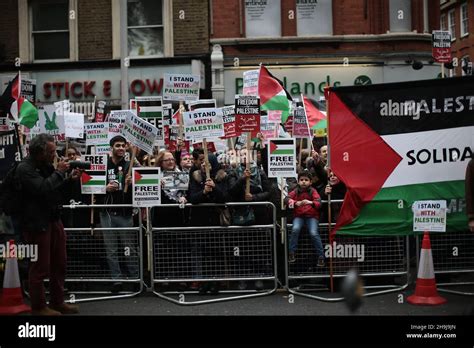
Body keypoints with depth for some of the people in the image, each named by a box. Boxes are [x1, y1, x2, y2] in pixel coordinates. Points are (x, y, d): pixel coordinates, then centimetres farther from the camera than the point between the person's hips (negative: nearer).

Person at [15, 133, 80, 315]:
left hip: (53, 219, 9)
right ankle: (39, 307, 13)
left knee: (59, 264, 13)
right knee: (40, 267, 0)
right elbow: (43, 189, -27)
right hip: (37, 223, -9)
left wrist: (70, 179, 5)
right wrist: (59, 172, -17)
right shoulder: (25, 168, -14)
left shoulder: (46, 165, 12)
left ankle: (58, 302, 25)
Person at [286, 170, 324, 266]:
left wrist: (311, 202, -38)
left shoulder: (313, 191, -3)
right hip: (298, 216, 2)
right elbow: (287, 198, -11)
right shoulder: (296, 191, 4)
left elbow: (318, 203, -15)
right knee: (295, 229, -26)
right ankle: (292, 254, -14)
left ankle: (321, 256, -9)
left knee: (314, 233, -22)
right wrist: (296, 203, -30)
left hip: (312, 216, -2)